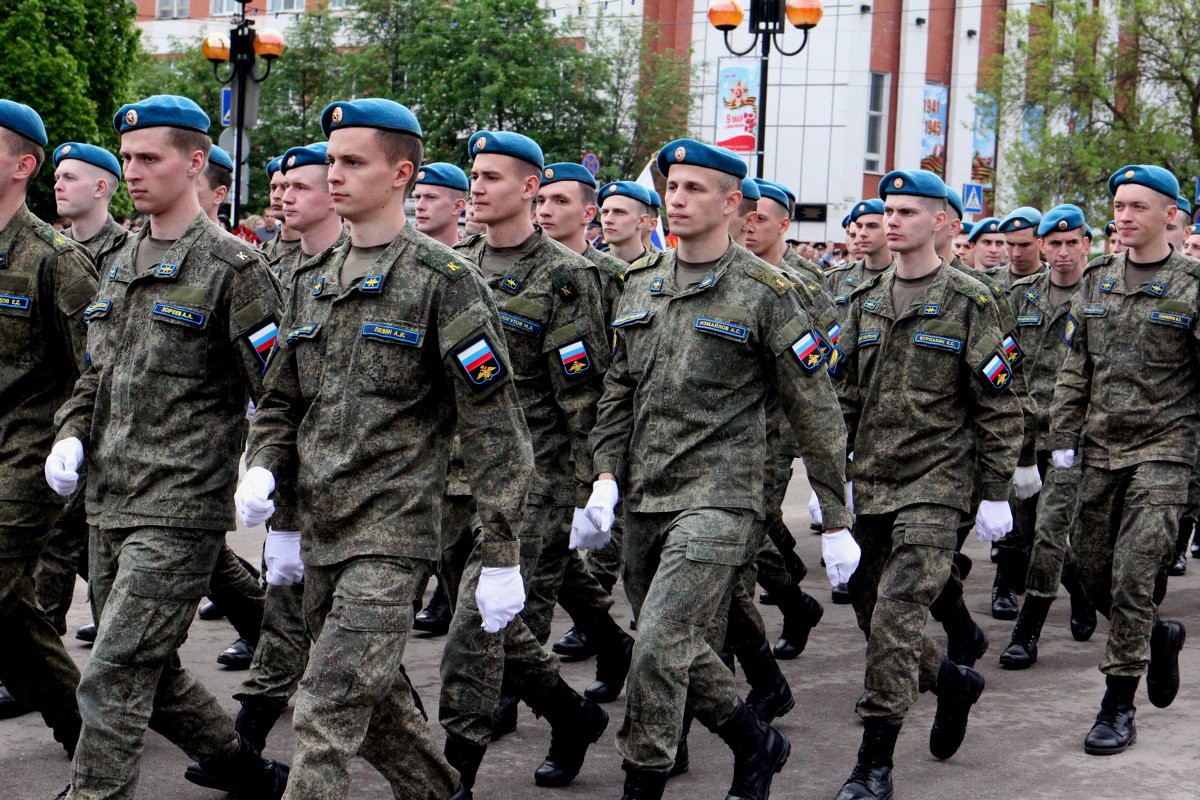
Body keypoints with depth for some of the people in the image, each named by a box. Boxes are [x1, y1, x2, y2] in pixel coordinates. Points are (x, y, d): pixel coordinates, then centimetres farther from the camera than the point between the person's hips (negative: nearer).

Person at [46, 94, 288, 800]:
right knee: (152, 673, 16)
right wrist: (71, 435, 5)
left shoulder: (232, 266, -8)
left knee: (113, 680, -11)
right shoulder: (121, 264, 15)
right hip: (110, 503, 8)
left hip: (181, 509, -8)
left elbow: (277, 393, -9)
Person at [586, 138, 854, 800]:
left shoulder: (763, 293, -5)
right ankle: (758, 744, 36)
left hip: (718, 498, -6)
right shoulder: (640, 284, 11)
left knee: (660, 641, -17)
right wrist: (606, 476, 2)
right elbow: (618, 391, 17)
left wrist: (836, 521, -3)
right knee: (684, 649, 13)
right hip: (643, 499, 6)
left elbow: (815, 414, -3)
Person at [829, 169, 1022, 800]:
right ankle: (954, 682, 38)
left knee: (896, 618, -13)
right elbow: (843, 396, 15)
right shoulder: (865, 302, 11)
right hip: (869, 485, 6)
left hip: (934, 487, -6)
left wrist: (997, 493, -5)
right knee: (872, 617, 11)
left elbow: (998, 405, -2)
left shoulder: (968, 303, -4)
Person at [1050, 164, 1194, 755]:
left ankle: (1118, 706, 0)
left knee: (1132, 572, -9)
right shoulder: (1097, 281, 9)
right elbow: (1075, 369, 13)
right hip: (1102, 446, 5)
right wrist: (1062, 435, 8)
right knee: (1089, 564, 8)